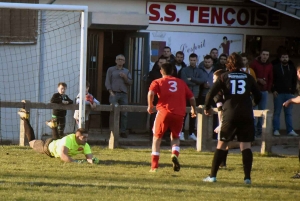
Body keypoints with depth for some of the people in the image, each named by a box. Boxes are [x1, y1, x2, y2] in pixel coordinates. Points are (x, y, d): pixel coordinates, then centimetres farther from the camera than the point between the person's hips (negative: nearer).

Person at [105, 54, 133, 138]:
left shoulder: (126, 71, 18)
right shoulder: (111, 70, 10)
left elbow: (130, 82, 12)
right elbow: (107, 82, 5)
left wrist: (125, 77, -6)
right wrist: (111, 92, -7)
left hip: (124, 94, 3)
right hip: (114, 93, -3)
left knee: (124, 114, -2)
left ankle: (123, 132, 2)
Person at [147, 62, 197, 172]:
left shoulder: (157, 82, 10)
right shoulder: (181, 82, 19)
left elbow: (151, 93, -10)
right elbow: (191, 98, 17)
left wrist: (150, 106, 4)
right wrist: (193, 109, 34)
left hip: (164, 112, -2)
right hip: (179, 113, 2)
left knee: (157, 137, 13)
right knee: (175, 137, 24)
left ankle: (154, 166, 5)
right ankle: (175, 154, -7)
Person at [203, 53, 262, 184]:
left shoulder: (224, 77, 4)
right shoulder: (248, 77, 9)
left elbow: (211, 93, -3)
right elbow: (258, 96, 13)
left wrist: (207, 107, 13)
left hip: (230, 115, -1)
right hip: (247, 115, 1)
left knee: (221, 145, 7)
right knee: (246, 146, 3)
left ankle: (213, 176, 5)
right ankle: (247, 177, -4)